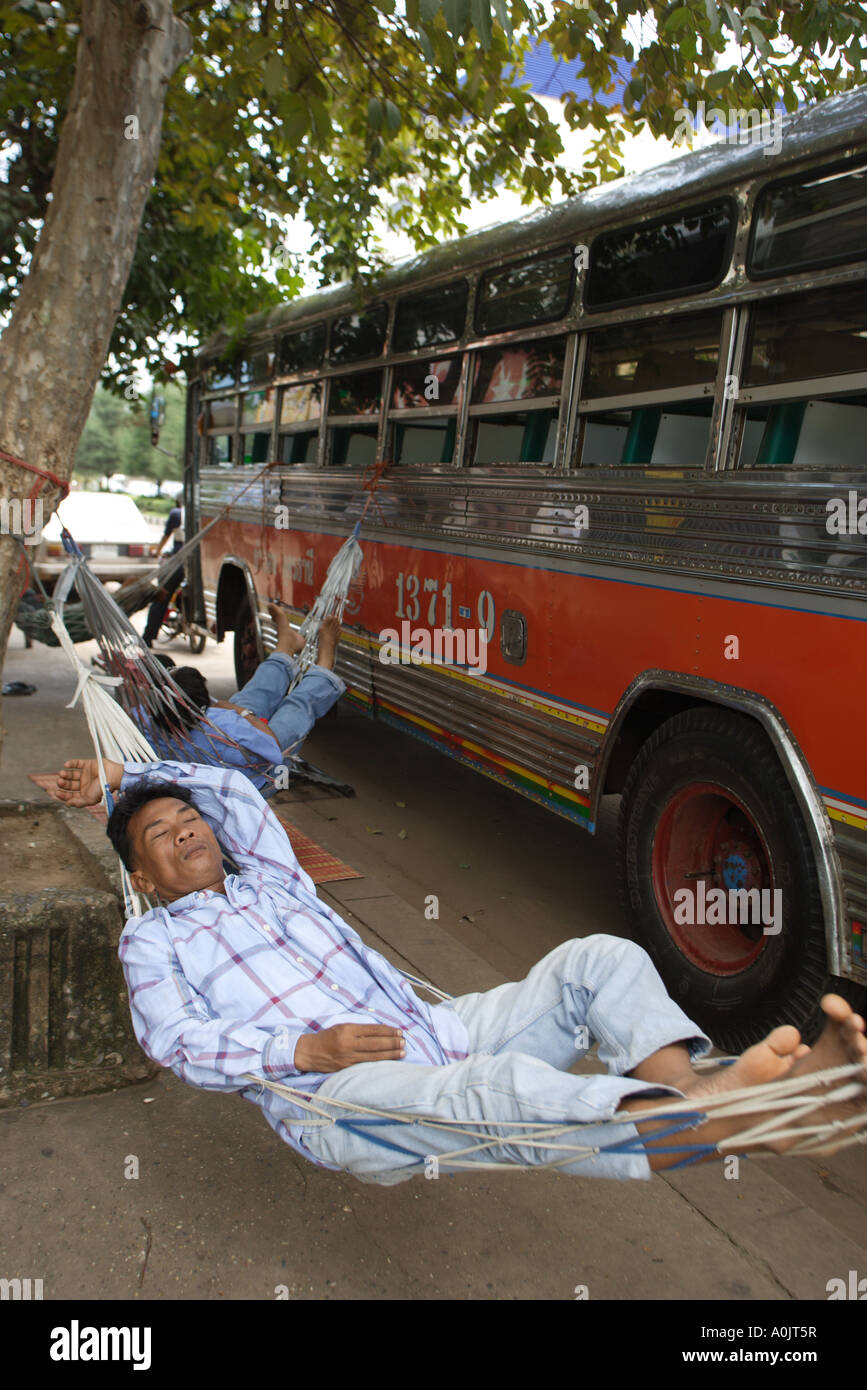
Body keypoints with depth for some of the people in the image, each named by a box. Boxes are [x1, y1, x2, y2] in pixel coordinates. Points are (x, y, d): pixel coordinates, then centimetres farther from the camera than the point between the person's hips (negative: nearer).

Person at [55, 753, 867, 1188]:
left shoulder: (271, 884, 29)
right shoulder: (152, 939, 15)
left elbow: (235, 790, 39)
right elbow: (176, 1043, -2)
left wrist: (117, 775, 42)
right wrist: (305, 1049, -15)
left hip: (430, 1033, 7)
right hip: (334, 1097, -7)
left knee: (598, 961, -12)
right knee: (505, 1086, -39)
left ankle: (687, 1090, -38)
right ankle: (730, 1120, -56)